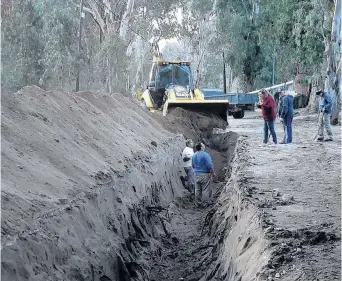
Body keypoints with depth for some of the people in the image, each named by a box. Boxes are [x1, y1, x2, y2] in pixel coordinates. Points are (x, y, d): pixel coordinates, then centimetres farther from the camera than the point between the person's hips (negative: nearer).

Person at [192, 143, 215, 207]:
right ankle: (206, 203, 3)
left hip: (196, 175, 7)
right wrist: (213, 173, -7)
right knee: (206, 190, 0)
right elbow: (209, 166, -18)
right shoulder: (205, 155, -16)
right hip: (205, 175, -7)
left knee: (197, 190, 12)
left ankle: (198, 203, 17)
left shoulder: (194, 155, 6)